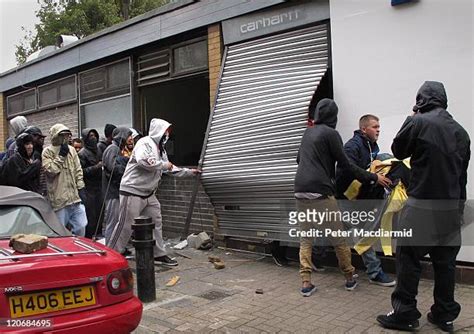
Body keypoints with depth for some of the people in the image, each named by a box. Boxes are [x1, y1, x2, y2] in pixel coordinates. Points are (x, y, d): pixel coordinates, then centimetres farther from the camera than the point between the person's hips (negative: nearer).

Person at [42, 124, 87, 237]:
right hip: (59, 199, -5)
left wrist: (80, 187, 7)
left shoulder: (71, 150, 11)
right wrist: (61, 155, -13)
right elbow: (50, 170, -16)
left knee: (81, 226, 8)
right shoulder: (47, 152, -3)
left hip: (75, 197, 5)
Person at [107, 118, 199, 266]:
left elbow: (170, 169, 26)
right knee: (126, 226, -3)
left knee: (156, 223, 10)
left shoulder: (160, 149, 16)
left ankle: (159, 254, 21)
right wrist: (164, 164, -20)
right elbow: (143, 161, -32)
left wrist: (189, 171, 24)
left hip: (148, 193, 9)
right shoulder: (145, 143, -14)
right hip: (133, 191, -9)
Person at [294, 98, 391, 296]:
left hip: (300, 191, 6)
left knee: (305, 239, 9)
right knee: (338, 237, 8)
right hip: (321, 192, -6)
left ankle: (306, 283, 5)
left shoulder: (308, 133, 16)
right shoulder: (330, 133, -4)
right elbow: (345, 164, -5)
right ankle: (349, 278, 20)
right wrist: (373, 178, 2)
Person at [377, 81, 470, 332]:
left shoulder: (418, 123, -10)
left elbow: (398, 151, 4)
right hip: (452, 206, 6)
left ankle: (405, 313, 8)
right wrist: (458, 204, 20)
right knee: (445, 261, 14)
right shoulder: (460, 131, 9)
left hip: (422, 205, -6)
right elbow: (462, 172, 13)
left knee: (408, 258, 3)